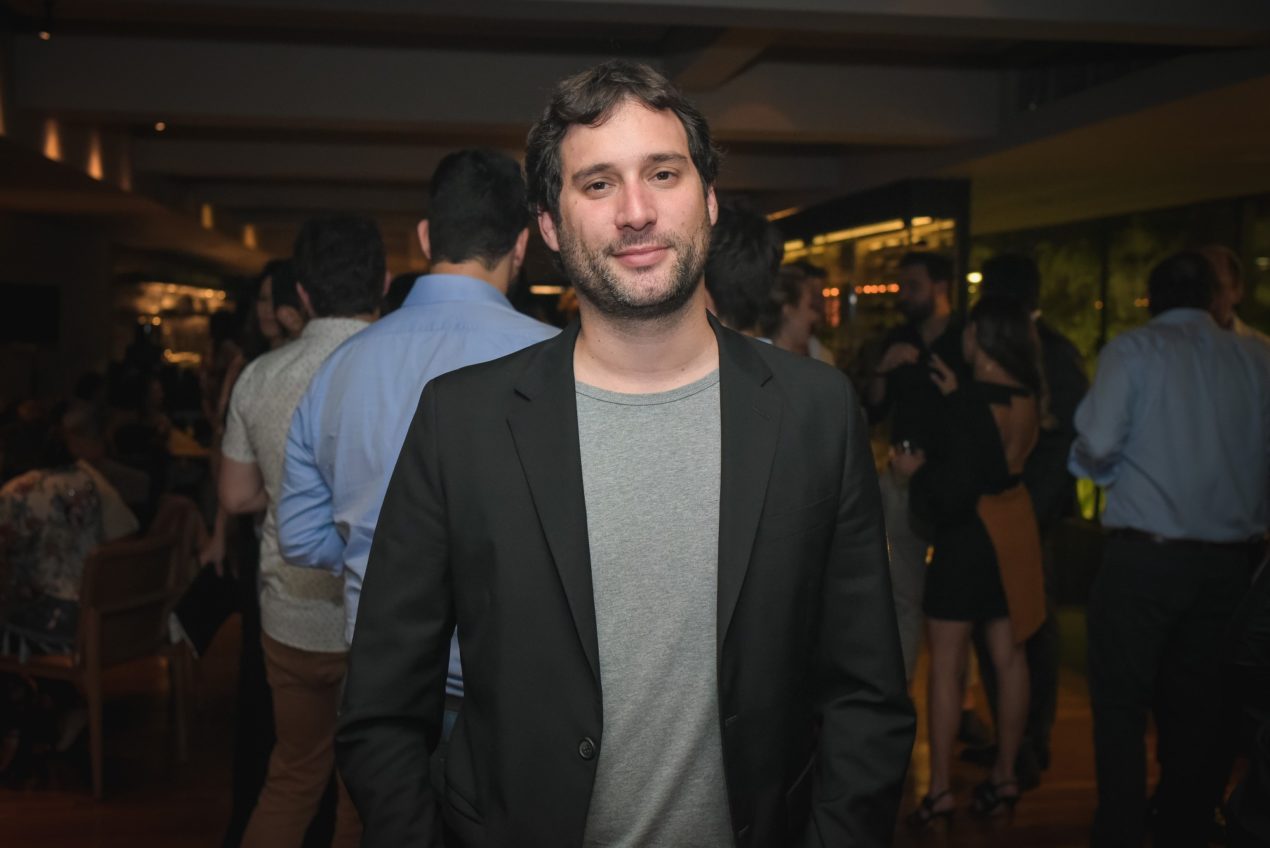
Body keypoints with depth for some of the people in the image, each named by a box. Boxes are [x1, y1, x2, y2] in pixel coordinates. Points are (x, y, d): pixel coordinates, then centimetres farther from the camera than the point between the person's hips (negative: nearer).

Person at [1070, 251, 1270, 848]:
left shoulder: (1134, 349, -6)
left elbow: (1096, 445, -16)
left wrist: (1101, 468, 6)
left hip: (1144, 554, -4)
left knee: (1121, 705, 6)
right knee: (1197, 709, 16)